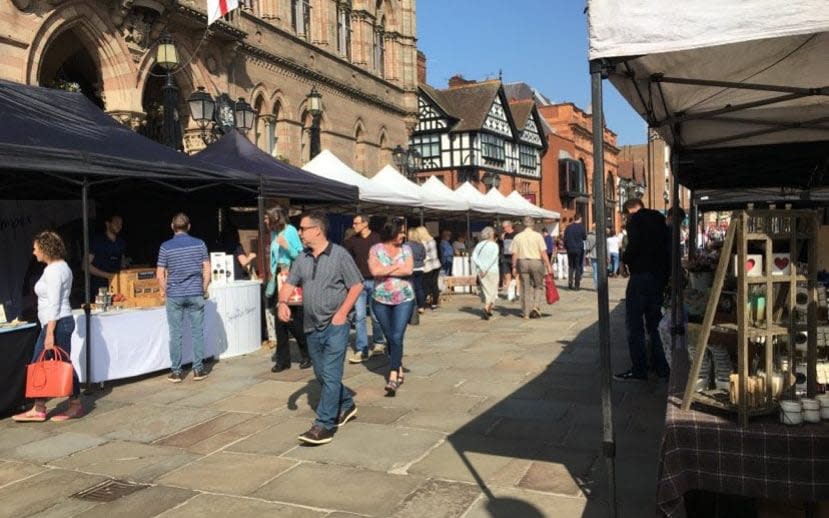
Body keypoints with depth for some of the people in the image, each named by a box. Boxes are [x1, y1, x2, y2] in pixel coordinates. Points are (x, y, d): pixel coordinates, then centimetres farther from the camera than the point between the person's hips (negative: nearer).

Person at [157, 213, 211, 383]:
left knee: (175, 334, 5)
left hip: (174, 295, 0)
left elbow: (160, 274, -2)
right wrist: (204, 289, 12)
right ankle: (198, 369, 11)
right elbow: (207, 269, 1)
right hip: (196, 294, 1)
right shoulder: (199, 244, 0)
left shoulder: (166, 246, -3)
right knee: (197, 332, 7)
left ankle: (176, 372, 9)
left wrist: (165, 291, 12)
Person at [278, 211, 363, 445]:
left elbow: (356, 285, -6)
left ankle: (324, 425, -5)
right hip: (312, 326, 7)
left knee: (330, 375, -9)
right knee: (321, 374, 16)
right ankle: (346, 405, 37)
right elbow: (289, 284, 8)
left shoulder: (340, 255, -7)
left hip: (335, 325, -7)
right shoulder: (302, 259, 9)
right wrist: (282, 302, -12)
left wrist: (342, 312, -13)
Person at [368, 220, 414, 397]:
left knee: (397, 337, -10)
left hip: (404, 299, -1)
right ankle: (399, 369, 28)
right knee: (390, 337, 11)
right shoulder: (376, 249, -2)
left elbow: (409, 270, -12)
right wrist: (397, 266, -12)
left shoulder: (405, 249, 2)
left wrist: (386, 270, -12)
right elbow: (375, 271, -17)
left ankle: (393, 377, -13)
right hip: (381, 301, 1)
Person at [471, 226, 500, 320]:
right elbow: (493, 258, -16)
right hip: (492, 271, -4)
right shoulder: (494, 245, -5)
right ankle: (487, 308, -18)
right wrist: (486, 269, -15)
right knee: (492, 291, 2)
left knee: (485, 290, 14)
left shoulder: (479, 245, 7)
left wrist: (481, 268, -6)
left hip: (480, 271, 4)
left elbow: (474, 257, -3)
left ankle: (489, 310, 15)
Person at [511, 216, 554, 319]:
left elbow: (515, 254, 2)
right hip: (536, 262, -2)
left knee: (525, 288, 7)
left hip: (522, 262, 3)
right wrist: (548, 266, -4)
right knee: (538, 286, 12)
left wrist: (514, 267, 7)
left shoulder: (517, 237, 4)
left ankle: (526, 312, 9)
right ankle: (536, 307, -5)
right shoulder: (537, 236, -4)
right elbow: (543, 253, -8)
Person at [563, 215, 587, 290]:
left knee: (570, 266, 12)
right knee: (578, 267, 4)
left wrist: (566, 247, 14)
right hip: (579, 249, -3)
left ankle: (570, 283, 3)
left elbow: (565, 239, 4)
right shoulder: (581, 226, -7)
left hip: (570, 249, 3)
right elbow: (585, 237, 0)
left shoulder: (568, 227, 3)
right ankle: (577, 284, 1)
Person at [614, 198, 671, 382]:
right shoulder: (659, 220, 16)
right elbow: (667, 248, 14)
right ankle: (661, 367, 18)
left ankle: (638, 370, -2)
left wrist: (625, 259, -1)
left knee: (634, 322, -2)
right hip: (659, 275, 8)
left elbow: (633, 246, -20)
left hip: (642, 274, -8)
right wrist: (665, 273, 16)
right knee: (653, 322, 16)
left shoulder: (636, 220, -7)